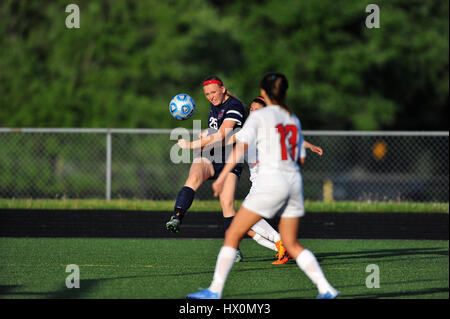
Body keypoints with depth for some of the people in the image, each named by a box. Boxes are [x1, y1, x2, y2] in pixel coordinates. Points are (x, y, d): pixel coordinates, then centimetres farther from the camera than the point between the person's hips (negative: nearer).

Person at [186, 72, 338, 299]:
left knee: (233, 235, 1)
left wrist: (222, 177, -15)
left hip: (270, 182, -6)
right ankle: (326, 289, 1)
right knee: (291, 244, 13)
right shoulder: (293, 119, 15)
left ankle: (215, 290, -3)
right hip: (294, 181, 6)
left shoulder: (259, 116, -2)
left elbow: (241, 147, -12)